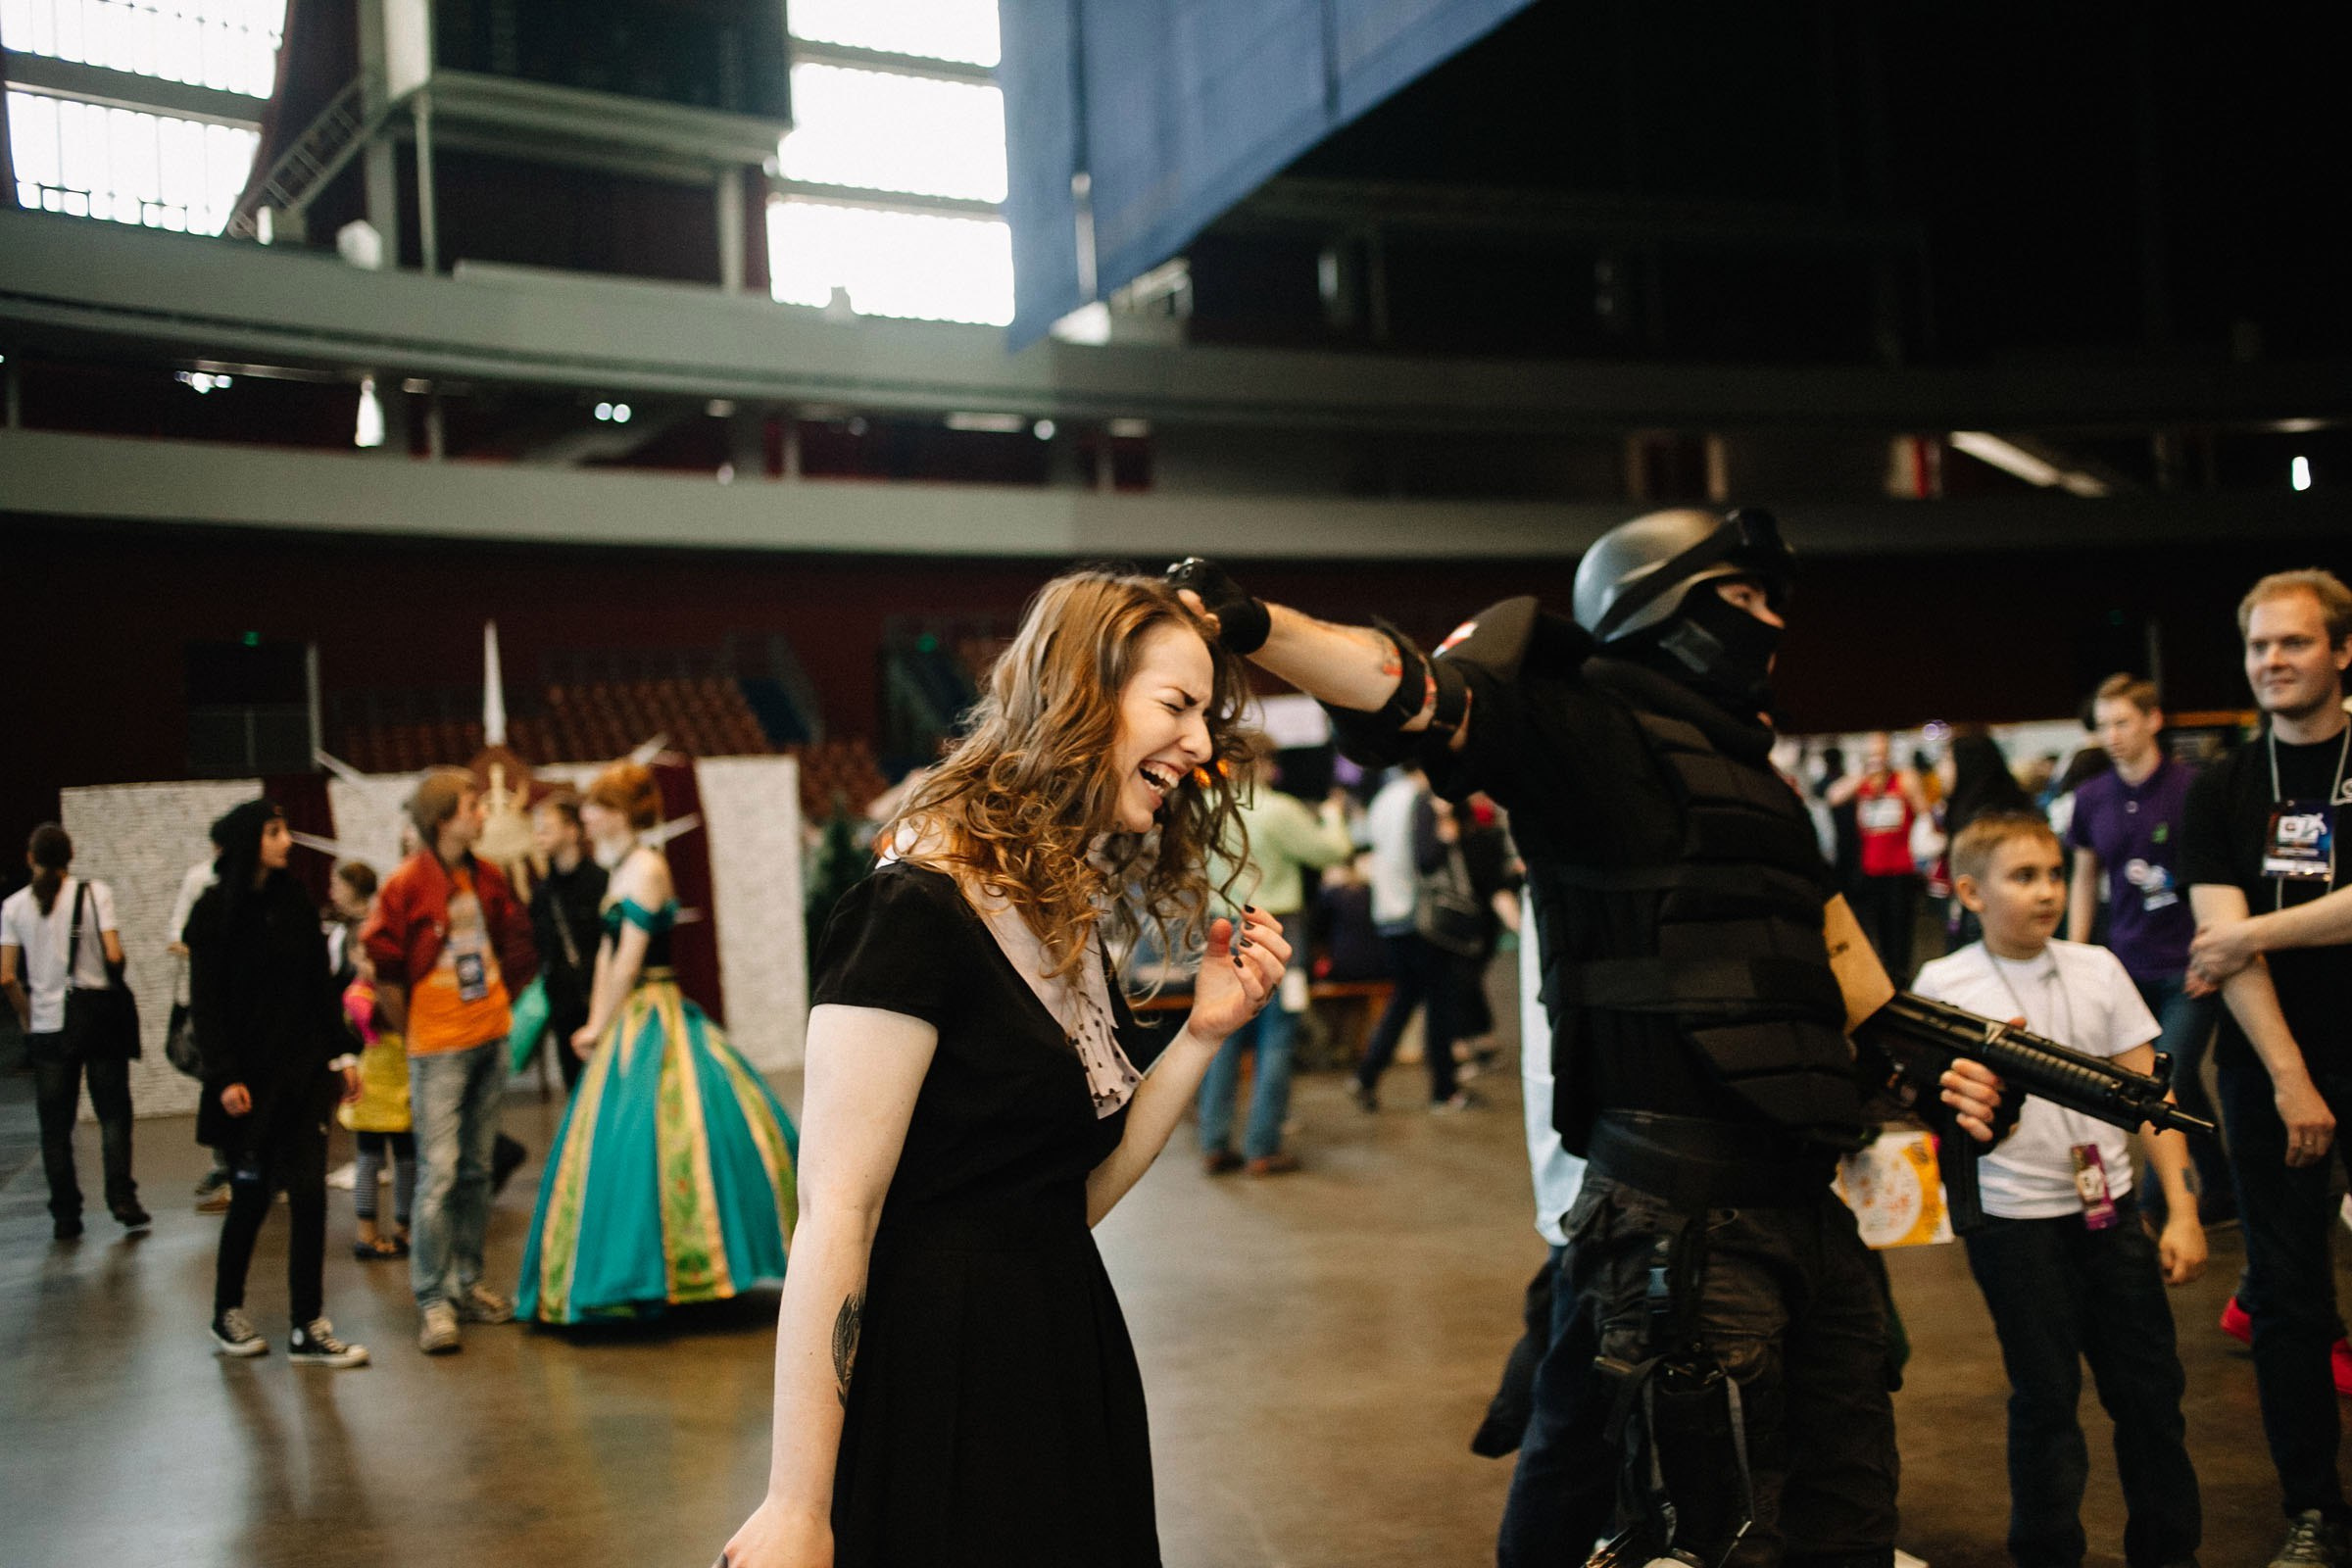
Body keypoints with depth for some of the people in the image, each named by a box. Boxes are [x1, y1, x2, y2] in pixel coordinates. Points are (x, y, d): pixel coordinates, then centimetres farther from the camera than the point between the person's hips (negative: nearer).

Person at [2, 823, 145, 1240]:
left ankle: (65, 1216, 12)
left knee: (55, 1126, 9)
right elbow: (114, 955, -11)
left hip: (48, 1028, 1)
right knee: (114, 1113, 8)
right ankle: (122, 1201, -2)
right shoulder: (95, 893, -5)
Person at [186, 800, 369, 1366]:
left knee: (309, 1193, -2)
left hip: (303, 1070, 4)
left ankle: (308, 1328, 4)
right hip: (250, 1079, -4)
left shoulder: (296, 903, 8)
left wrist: (339, 1055, 7)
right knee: (252, 1196, 5)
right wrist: (225, 1077, -14)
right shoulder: (215, 911, -5)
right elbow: (206, 1002, -8)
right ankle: (228, 1313, 26)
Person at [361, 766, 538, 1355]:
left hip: (490, 1037, 6)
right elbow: (385, 971, -7)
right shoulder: (405, 886, -11)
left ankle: (468, 1284, 21)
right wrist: (414, 1034, -1)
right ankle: (432, 1302, -2)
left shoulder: (486, 878, 6)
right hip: (438, 1049, -6)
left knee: (477, 1169, 11)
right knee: (438, 1172, -8)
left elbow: (517, 941, 19)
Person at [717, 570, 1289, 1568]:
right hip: (937, 1397, -9)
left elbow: (1076, 1194, 8)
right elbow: (835, 1217, -21)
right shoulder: (920, 911, -18)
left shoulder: (1073, 917, 8)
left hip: (1063, 1388, 9)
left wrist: (1205, 1032, -2)